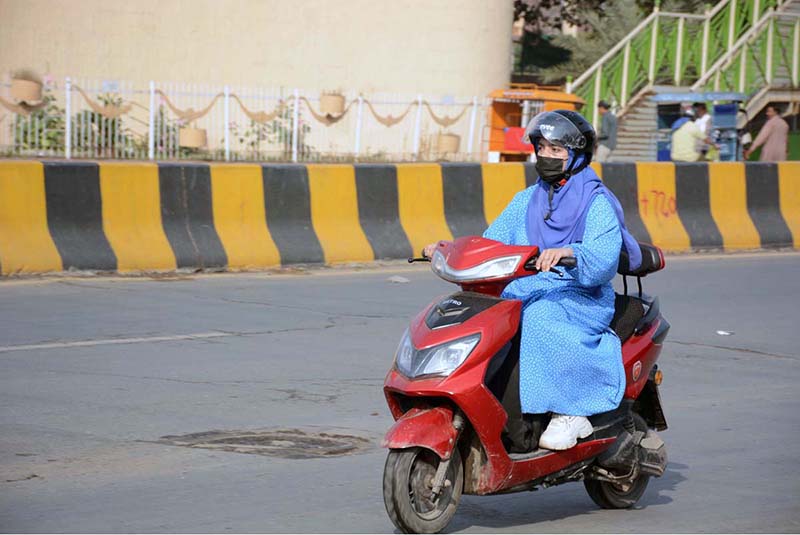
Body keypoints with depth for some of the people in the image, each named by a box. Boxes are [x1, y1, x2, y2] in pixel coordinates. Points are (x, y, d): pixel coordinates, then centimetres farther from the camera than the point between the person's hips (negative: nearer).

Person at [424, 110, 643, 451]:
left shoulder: (597, 203, -2)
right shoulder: (526, 201, 18)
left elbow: (603, 262, -18)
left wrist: (569, 253, -38)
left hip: (580, 298, -6)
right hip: (525, 292, 6)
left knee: (540, 317, -38)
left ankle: (572, 411, -29)